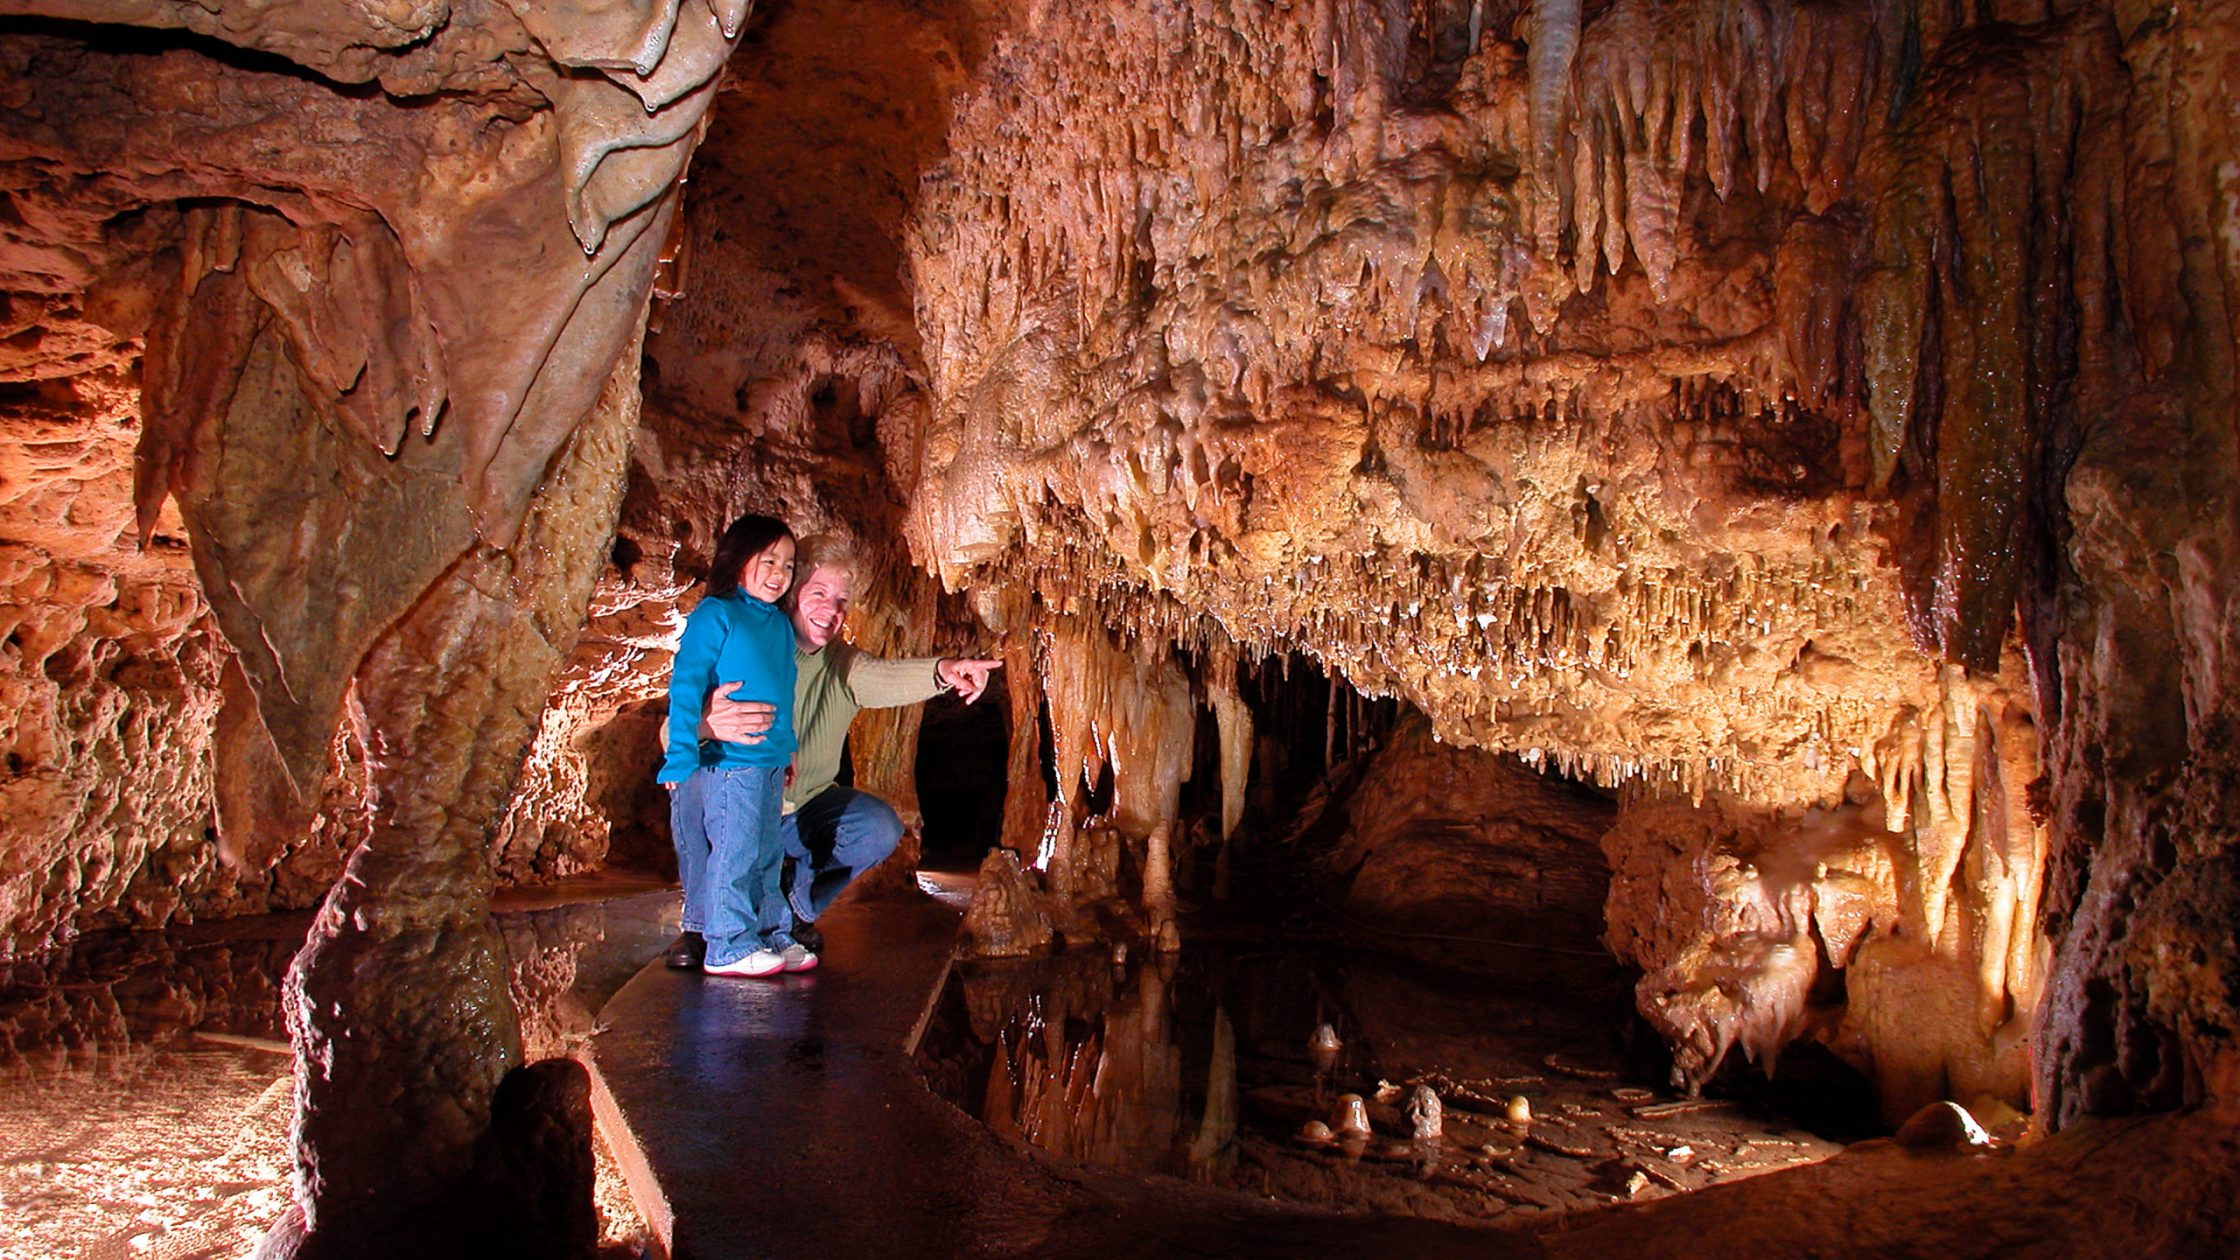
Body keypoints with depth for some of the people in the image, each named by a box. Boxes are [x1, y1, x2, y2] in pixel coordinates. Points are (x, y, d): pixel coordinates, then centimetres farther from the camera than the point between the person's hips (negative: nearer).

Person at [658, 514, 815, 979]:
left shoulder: (781, 624, 15)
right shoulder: (715, 615, -7)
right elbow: (685, 685, -12)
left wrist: (788, 749, 23)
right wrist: (681, 755, -18)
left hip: (771, 763, 7)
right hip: (729, 761, -7)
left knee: (768, 854, 14)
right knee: (734, 852, -3)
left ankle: (772, 935, 24)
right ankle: (728, 948, 6)